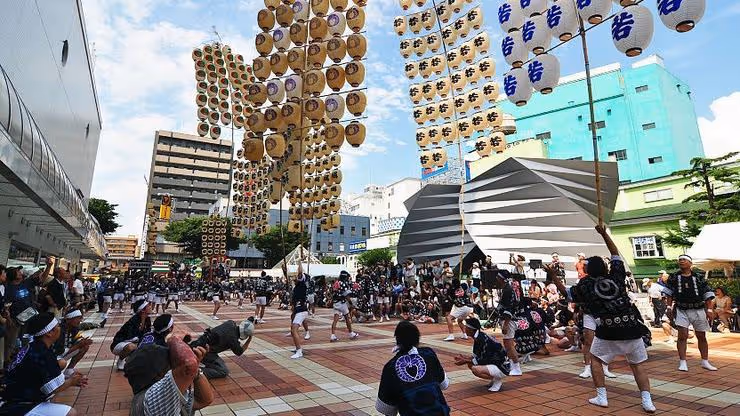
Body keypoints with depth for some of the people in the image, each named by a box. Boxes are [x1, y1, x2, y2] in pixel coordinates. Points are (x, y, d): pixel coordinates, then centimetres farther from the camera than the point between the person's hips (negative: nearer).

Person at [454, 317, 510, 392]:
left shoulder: (483, 339, -24)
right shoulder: (477, 338, 5)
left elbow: (484, 360, -21)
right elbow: (477, 356, 12)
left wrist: (466, 361, -17)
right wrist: (465, 358, -2)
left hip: (502, 368, -10)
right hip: (494, 363, 10)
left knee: (475, 370, -28)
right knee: (470, 364, 5)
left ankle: (498, 380, -5)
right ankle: (495, 379, 12)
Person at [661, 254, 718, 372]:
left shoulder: (698, 278, 3)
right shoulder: (674, 277, 3)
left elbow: (707, 295, 4)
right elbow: (669, 294, 6)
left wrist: (709, 309, -4)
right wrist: (669, 306, 0)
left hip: (698, 310, 1)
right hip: (681, 310, -1)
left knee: (702, 337, 11)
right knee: (682, 336, -8)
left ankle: (705, 362, 26)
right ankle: (682, 362, -3)